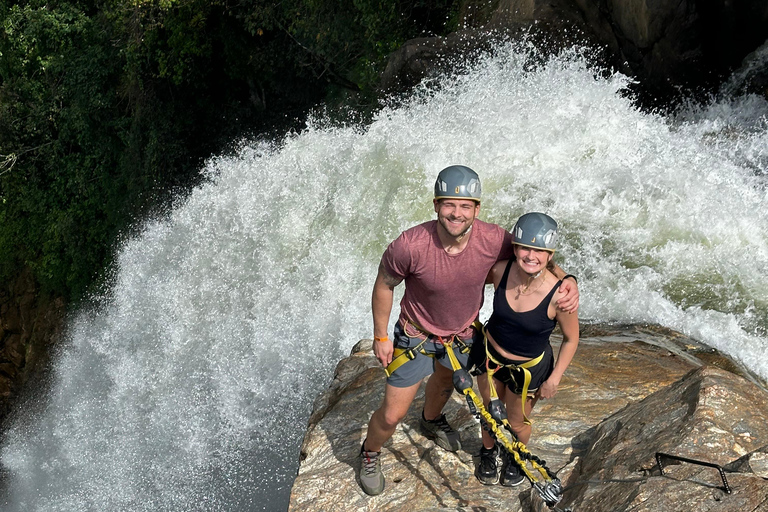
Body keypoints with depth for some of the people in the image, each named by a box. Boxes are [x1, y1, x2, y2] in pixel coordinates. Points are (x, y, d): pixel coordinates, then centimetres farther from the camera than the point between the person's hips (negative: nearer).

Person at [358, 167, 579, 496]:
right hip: (416, 335, -3)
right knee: (392, 415, 4)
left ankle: (431, 421, 69)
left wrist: (567, 280, -27)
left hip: (463, 334, 4)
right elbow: (384, 285, -16)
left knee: (445, 381, 34)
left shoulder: (493, 240, -28)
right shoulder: (410, 246, -35)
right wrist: (380, 337, -8)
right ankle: (370, 454, 39)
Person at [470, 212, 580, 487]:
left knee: (517, 422, 20)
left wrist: (554, 379, -11)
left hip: (530, 368, -2)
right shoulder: (500, 271, -25)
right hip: (490, 354, 2)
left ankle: (517, 458, 55)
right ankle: (489, 452, 56)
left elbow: (571, 339, -15)